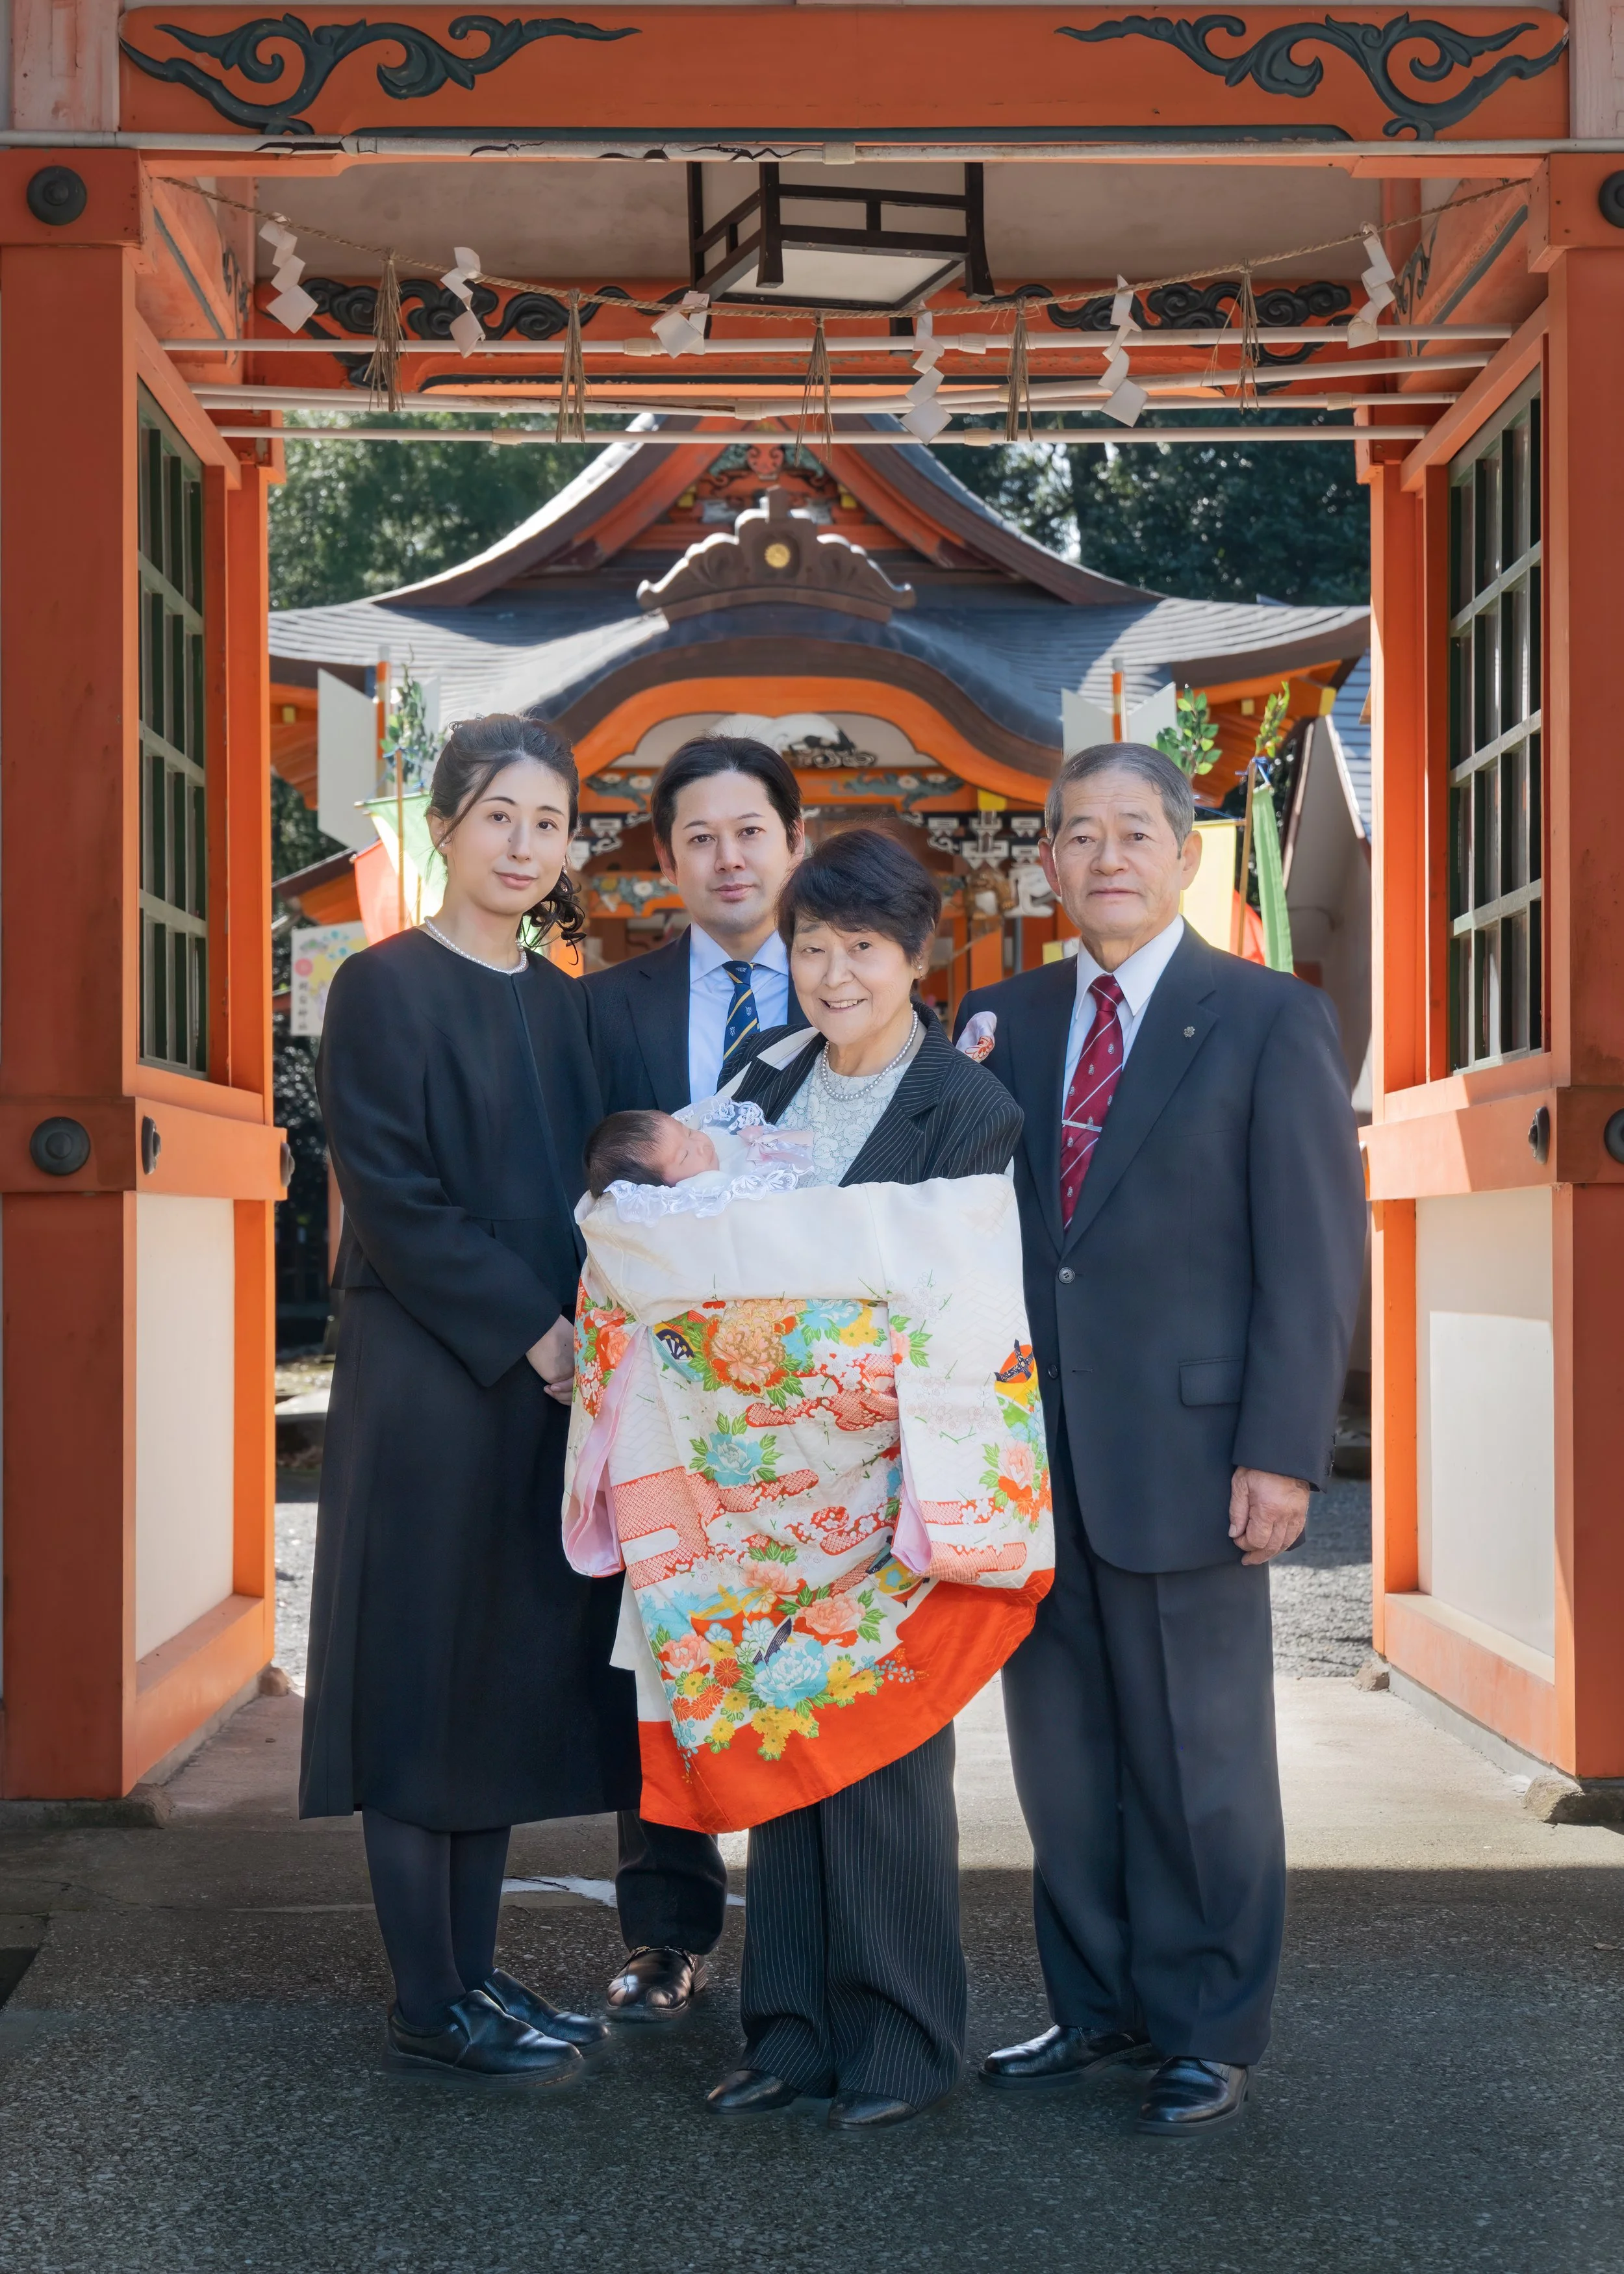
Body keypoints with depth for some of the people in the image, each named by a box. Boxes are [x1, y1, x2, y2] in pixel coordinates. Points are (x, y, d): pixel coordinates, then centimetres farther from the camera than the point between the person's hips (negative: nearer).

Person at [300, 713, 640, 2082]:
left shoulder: (563, 1001, 13)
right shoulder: (386, 989, -6)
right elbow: (392, 1196, -13)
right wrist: (529, 1331, -15)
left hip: (552, 1390, 7)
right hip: (431, 1389, -7)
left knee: (513, 1681, 9)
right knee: (426, 1675, -1)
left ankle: (475, 1970, 19)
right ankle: (431, 2005, 6)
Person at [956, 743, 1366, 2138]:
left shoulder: (1272, 1021, -2)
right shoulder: (1002, 1022, 11)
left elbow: (1315, 1251, -6)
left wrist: (1282, 1453, -13)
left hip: (1183, 1453, -4)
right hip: (1031, 1454, 5)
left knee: (1199, 1762, 4)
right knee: (1063, 1753, 12)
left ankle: (1209, 2036, 18)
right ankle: (1099, 2007, 26)